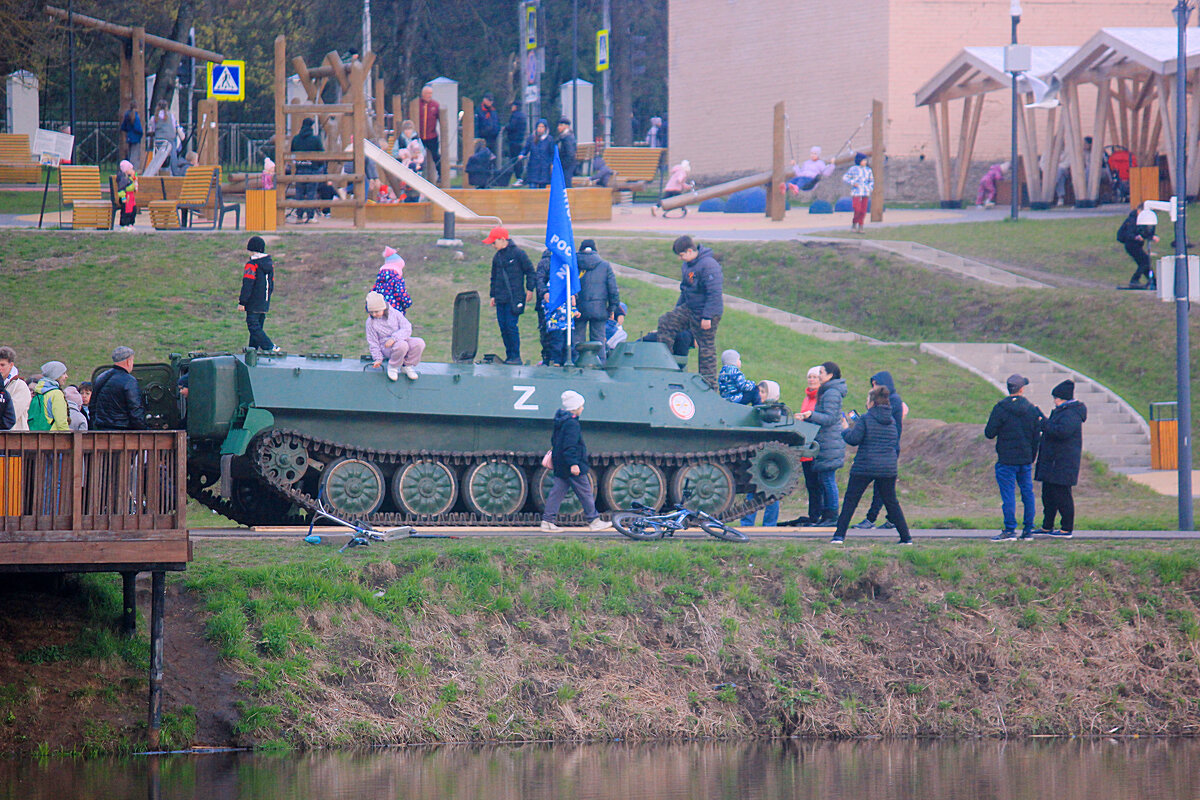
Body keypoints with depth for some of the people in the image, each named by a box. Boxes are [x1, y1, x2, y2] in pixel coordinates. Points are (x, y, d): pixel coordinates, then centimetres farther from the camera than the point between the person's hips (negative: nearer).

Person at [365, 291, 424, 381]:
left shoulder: (394, 313, -4)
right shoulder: (371, 322, -4)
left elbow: (407, 329, -11)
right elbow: (373, 342, 2)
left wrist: (394, 338, -25)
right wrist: (378, 359, -4)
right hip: (386, 348, -3)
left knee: (419, 343, -25)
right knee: (402, 345, -37)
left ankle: (407, 366, -3)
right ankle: (393, 367, -11)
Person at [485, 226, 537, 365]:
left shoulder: (518, 253, -5)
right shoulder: (497, 257, 15)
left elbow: (530, 271, -1)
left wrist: (530, 290, -4)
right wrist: (493, 295, 21)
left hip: (514, 298, -7)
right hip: (501, 299, 7)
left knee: (511, 326, -12)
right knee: (503, 327, 4)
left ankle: (516, 357, -7)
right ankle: (509, 356, 11)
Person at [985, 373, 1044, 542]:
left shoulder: (1000, 408, -9)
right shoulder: (1032, 409, 3)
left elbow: (989, 433, -9)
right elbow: (1037, 437, 8)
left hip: (1006, 460, -4)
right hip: (1026, 459, 4)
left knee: (1008, 494, -3)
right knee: (1027, 493, 11)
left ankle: (1010, 530, -7)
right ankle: (1028, 530, 13)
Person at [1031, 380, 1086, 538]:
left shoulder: (1071, 414, -16)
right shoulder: (1061, 412, 18)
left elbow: (1062, 431, -30)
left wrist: (1044, 425, -21)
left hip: (1062, 464, -11)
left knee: (1061, 495, -7)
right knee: (1048, 494, 14)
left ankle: (1067, 529, -3)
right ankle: (1047, 527, 21)